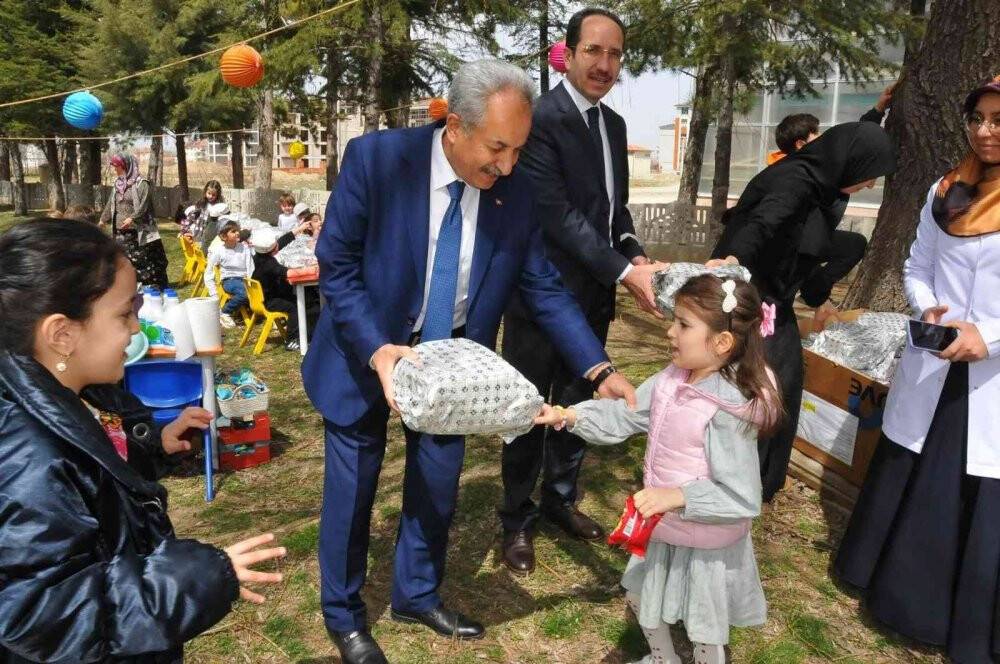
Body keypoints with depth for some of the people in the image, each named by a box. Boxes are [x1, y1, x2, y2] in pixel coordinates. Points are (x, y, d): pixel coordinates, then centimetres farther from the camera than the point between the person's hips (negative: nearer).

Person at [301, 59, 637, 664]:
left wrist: (600, 370, -15)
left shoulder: (516, 192, -12)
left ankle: (417, 595, 42)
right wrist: (377, 350, -30)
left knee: (437, 488, 16)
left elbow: (544, 288, -6)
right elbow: (336, 266, -17)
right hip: (369, 351, -3)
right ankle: (344, 615, 34)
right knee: (352, 491, 10)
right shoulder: (376, 158, -22)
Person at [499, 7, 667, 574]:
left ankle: (560, 499, 38)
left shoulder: (614, 123, 10)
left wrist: (634, 254, -6)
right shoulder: (538, 118, -16)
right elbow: (558, 214, -22)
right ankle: (518, 519, 26)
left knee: (580, 405, 18)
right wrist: (623, 272, -26)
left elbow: (616, 205, 13)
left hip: (593, 296, 7)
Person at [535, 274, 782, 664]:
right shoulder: (671, 379, -8)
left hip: (705, 543, -8)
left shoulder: (729, 412, -31)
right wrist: (569, 416, -11)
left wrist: (678, 496, -34)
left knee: (704, 631, 17)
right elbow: (623, 416, -1)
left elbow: (742, 498, -29)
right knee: (642, 601, 30)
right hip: (663, 529, 8)